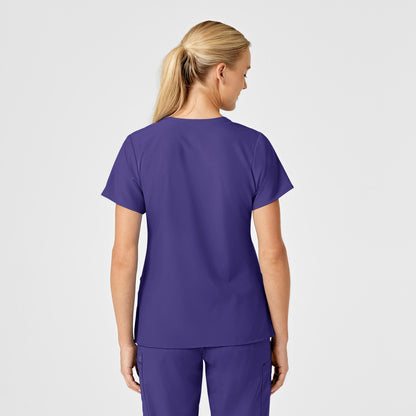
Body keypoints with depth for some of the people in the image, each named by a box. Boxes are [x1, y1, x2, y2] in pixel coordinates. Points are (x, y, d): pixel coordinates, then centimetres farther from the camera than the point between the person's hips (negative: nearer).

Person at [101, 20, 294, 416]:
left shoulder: (139, 147, -8)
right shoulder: (253, 147, -10)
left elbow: (123, 256, -7)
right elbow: (273, 253, -9)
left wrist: (125, 340, 3)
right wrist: (280, 338, 2)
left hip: (164, 332, 1)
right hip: (240, 331, 0)